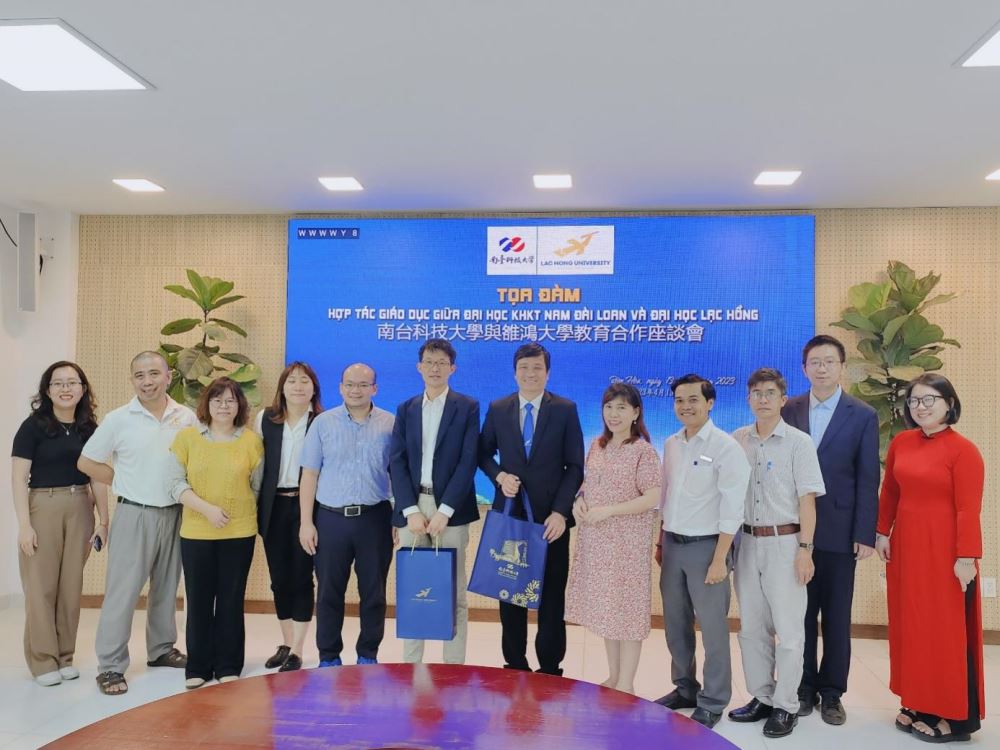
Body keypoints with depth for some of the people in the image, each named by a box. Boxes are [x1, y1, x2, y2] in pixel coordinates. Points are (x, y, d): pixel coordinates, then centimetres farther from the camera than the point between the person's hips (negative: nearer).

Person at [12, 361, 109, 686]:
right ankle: (43, 660, 14)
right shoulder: (34, 425, -6)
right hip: (43, 507, -3)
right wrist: (24, 524, -13)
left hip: (80, 509, 4)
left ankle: (65, 656, 21)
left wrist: (104, 521, 7)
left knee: (72, 584, 9)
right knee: (42, 585, 2)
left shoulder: (89, 428, 5)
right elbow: (18, 478, -8)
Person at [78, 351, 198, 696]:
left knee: (166, 587, 15)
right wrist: (127, 484, -1)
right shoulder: (118, 419, -6)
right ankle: (110, 666, 9)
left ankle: (161, 649, 31)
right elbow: (87, 463, 1)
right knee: (123, 591, -1)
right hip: (135, 514, -3)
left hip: (175, 513, 3)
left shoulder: (187, 417, 0)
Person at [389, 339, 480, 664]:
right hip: (412, 508, 3)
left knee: (453, 594, 3)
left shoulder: (467, 407, 2)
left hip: (450, 509, -3)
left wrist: (444, 511, -14)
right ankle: (410, 664, 17)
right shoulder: (406, 409, 12)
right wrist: (411, 511, -9)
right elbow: (397, 463, 4)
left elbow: (468, 462, -6)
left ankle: (453, 667, 12)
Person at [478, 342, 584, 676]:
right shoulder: (497, 409, 5)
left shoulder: (565, 410, -1)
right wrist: (499, 475, -8)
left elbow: (575, 466, -3)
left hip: (551, 517, -2)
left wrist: (560, 511, -12)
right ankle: (514, 663, 24)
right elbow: (484, 454, 13)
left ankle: (550, 668, 19)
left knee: (551, 596, 6)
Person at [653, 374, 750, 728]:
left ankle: (712, 704, 19)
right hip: (672, 544, 6)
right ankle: (684, 688, 32)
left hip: (706, 545, -6)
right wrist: (660, 543, 15)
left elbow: (732, 508, -14)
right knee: (675, 624, 15)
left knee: (712, 628, 3)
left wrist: (719, 559, -16)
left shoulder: (726, 447, -12)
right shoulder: (671, 444, 8)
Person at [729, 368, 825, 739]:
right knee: (752, 627, 13)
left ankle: (786, 707, 16)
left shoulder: (799, 442, -6)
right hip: (748, 541, 4)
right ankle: (761, 698, 27)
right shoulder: (737, 440, 5)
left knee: (788, 629, 3)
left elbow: (807, 500, -7)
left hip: (784, 542, -4)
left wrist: (804, 549, -12)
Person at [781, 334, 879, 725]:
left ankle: (831, 692, 23)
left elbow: (868, 480, -4)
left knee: (837, 616, 9)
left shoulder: (863, 415, -2)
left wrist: (865, 535, -8)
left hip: (839, 531, -2)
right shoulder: (788, 410, 3)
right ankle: (803, 688, 23)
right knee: (799, 613, 10)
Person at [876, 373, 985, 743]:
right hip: (905, 546, 6)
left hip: (943, 550, -6)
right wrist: (882, 532, 9)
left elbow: (968, 509, -15)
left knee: (947, 631, 4)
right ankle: (919, 705, 26)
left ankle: (955, 716, 17)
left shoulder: (963, 450, -13)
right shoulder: (900, 443, 5)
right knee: (910, 627, 13)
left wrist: (966, 557, -18)